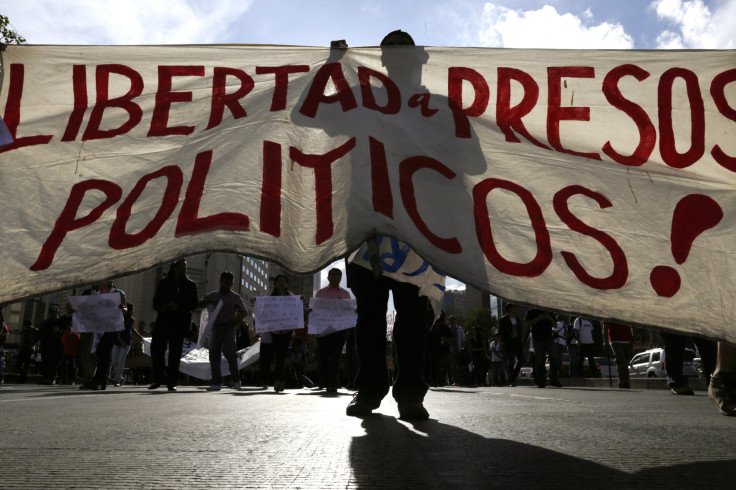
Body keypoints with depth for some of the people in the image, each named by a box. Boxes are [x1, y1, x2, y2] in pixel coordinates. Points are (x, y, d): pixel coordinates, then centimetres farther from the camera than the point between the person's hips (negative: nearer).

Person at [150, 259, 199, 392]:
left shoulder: (190, 285, 9)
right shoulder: (164, 283, 14)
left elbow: (194, 303, 2)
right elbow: (156, 301, 14)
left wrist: (178, 306, -13)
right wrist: (161, 308, -8)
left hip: (180, 321, -2)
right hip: (163, 319, 2)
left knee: (175, 351, -3)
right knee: (156, 347, -7)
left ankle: (172, 382, 4)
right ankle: (159, 378, 8)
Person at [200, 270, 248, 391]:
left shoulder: (235, 297, 6)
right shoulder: (213, 295, 12)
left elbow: (244, 312, 6)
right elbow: (199, 303, 8)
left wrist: (237, 319, -14)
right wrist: (208, 302, -12)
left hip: (229, 327, -3)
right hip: (216, 327, 3)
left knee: (229, 352, -15)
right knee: (214, 354, 0)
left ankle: (236, 380, -1)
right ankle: (216, 382, 7)